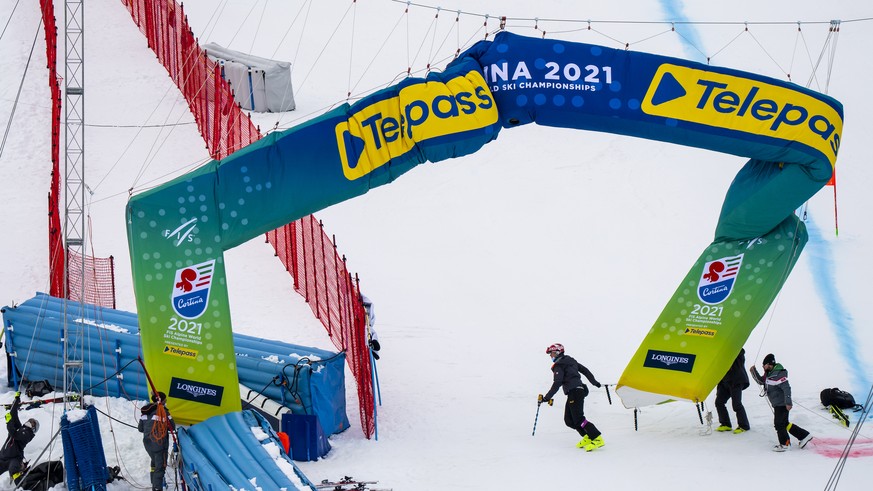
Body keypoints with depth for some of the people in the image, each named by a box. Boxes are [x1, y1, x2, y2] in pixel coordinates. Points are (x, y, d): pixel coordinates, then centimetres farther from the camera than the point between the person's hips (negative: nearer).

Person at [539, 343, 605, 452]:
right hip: (579, 389, 9)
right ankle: (587, 436, 9)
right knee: (569, 420, 10)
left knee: (578, 418, -13)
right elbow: (585, 370, 28)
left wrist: (546, 398, -15)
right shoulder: (570, 360, 20)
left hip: (574, 392, -9)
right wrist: (594, 382, 41)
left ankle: (597, 439, -18)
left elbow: (556, 384, -15)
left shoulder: (558, 366, -6)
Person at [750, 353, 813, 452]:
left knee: (779, 424, -3)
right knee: (784, 423, 15)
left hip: (782, 404, -10)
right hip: (777, 404, 10)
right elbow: (760, 381, 23)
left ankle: (785, 444, 11)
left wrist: (788, 402, -26)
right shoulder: (769, 374, 10)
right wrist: (754, 371, 10)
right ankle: (804, 435, 22)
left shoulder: (778, 374, -20)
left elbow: (786, 388, -24)